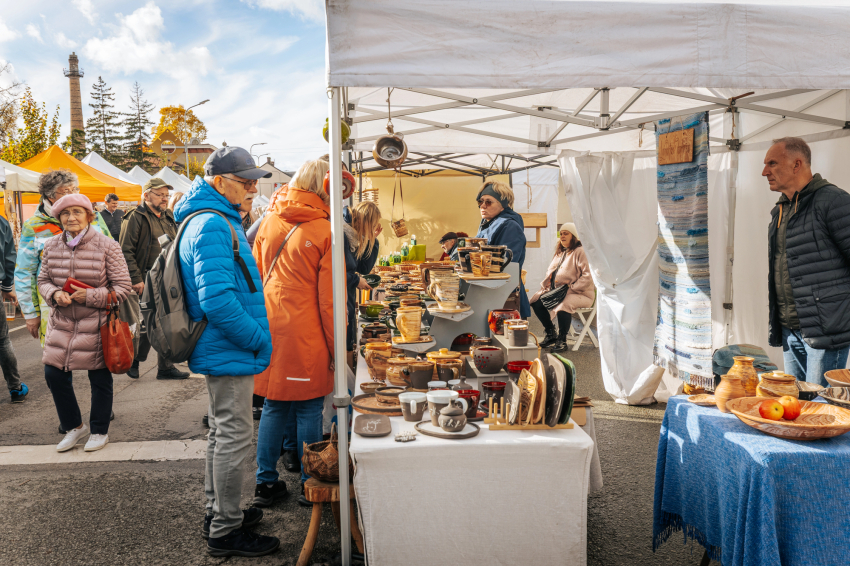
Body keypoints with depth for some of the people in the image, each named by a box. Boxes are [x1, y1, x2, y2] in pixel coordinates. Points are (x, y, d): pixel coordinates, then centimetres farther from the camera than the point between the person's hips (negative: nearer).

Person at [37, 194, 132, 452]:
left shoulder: (107, 246, -10)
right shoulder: (52, 246, 3)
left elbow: (122, 287, -9)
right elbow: (43, 280, 12)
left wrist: (90, 296, -19)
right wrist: (55, 294, -10)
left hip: (96, 325, -4)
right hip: (61, 323, 4)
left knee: (100, 378, 6)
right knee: (54, 375, 6)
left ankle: (99, 431, 28)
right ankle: (74, 426, 29)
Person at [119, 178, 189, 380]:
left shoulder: (169, 217, 15)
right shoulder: (136, 217, -7)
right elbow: (126, 251, -12)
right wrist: (136, 279, -17)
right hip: (147, 282, -7)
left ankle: (166, 367, 18)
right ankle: (132, 361, 20)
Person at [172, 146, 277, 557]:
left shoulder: (217, 221, 14)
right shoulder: (212, 226, -20)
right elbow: (217, 300, -29)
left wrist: (255, 337, 17)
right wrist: (259, 339, -18)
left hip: (220, 350, 11)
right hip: (229, 353, -11)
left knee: (223, 432, 20)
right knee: (234, 437, 0)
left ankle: (218, 512, 35)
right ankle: (225, 532, 13)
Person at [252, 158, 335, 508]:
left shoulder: (270, 221, 6)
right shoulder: (325, 231, -9)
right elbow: (329, 298, -10)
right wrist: (335, 348, -3)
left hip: (269, 327, 5)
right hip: (305, 335, -5)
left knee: (273, 406, 15)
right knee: (308, 410, 7)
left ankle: (265, 483, 24)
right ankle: (310, 485, 19)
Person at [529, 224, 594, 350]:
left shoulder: (580, 252, -10)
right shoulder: (560, 253, 19)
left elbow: (588, 276, -18)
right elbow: (550, 271, 27)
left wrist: (572, 287, -21)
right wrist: (546, 283, 7)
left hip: (581, 294, -9)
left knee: (564, 305, -37)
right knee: (536, 301, -6)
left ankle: (562, 340, -19)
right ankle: (551, 335, 8)